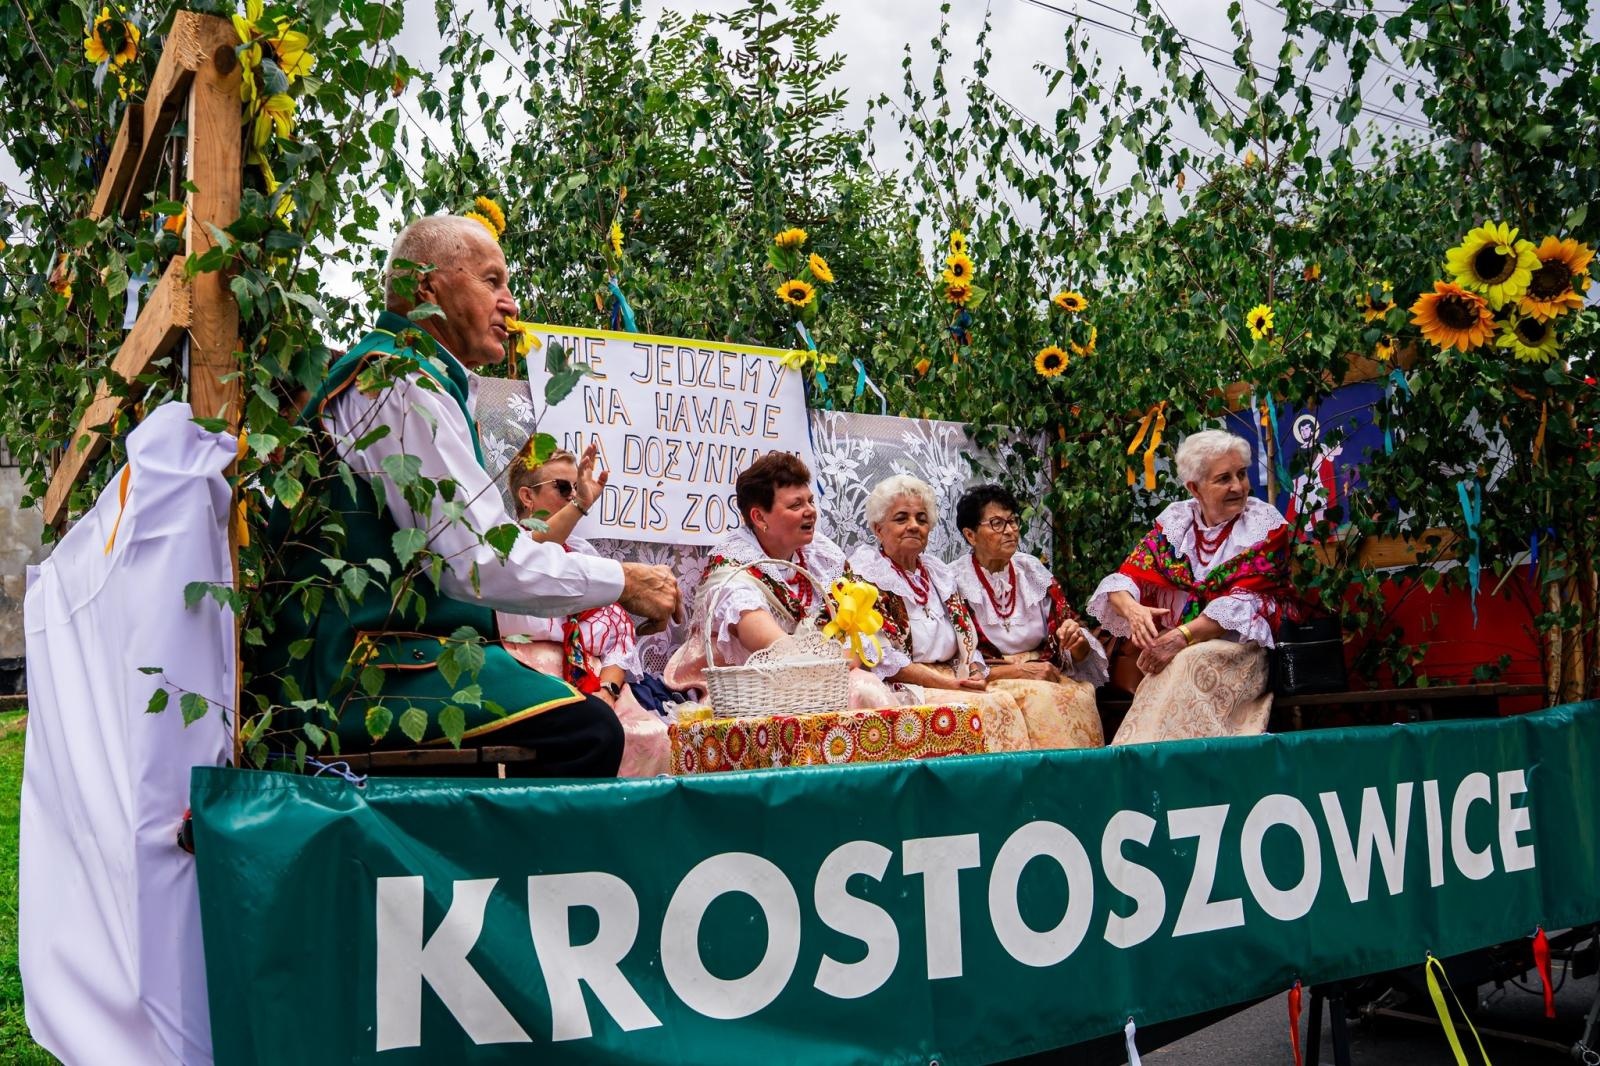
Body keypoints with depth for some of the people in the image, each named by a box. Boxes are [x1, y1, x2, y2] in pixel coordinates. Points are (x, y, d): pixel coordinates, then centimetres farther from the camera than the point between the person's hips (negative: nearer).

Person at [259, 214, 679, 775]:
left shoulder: (382, 370, 21)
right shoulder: (403, 383, -11)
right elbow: (478, 560, -19)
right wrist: (622, 582, -8)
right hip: (359, 666, -11)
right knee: (587, 729, -24)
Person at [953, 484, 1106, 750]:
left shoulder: (1033, 571, 8)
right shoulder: (954, 581, -5)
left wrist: (1076, 640, -13)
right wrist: (1019, 671, -16)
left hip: (1045, 674, 4)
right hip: (989, 680, -4)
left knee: (1080, 693, -26)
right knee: (1038, 697, -31)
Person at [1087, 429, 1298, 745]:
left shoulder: (1266, 525, -5)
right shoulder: (1176, 520, 7)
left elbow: (1245, 603, -17)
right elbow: (1126, 577, 1)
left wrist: (1182, 636, -29)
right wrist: (1132, 609, -24)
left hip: (1243, 646, -3)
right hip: (1178, 648, 3)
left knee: (1189, 665, -33)